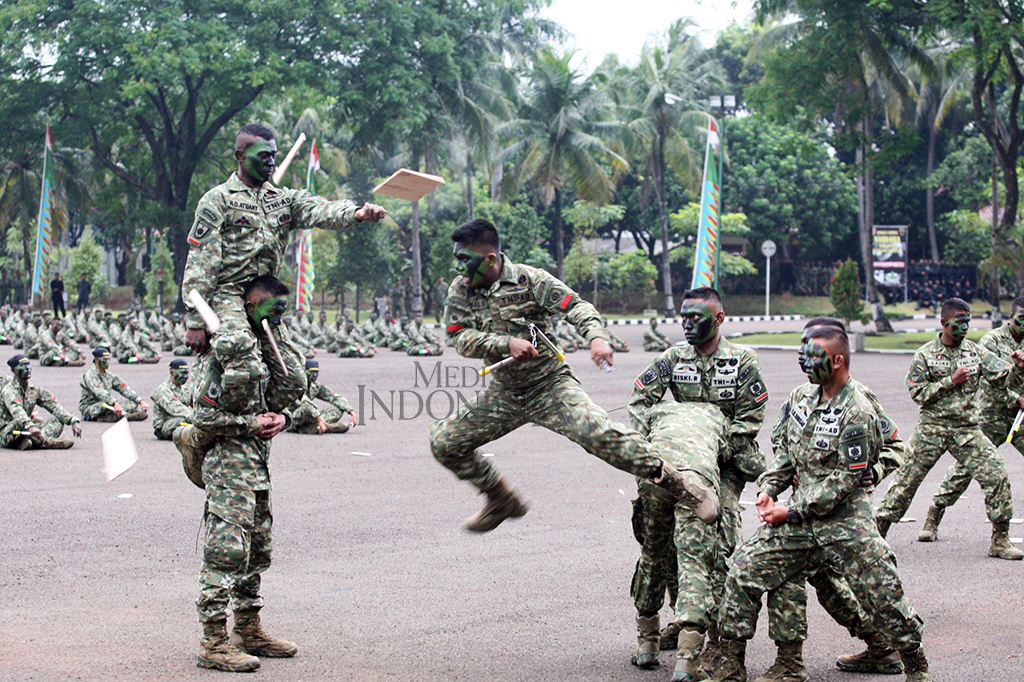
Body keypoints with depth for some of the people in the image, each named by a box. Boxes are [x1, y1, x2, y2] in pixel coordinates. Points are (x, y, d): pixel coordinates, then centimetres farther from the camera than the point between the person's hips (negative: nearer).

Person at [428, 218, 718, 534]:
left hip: (551, 385, -5)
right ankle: (502, 500, 20)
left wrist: (597, 337, -36)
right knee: (444, 442, 1)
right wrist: (506, 344, -26)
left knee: (601, 435, -27)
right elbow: (461, 338, -10)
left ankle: (679, 485, -17)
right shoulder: (460, 290, -1)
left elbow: (576, 306, -15)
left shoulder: (527, 279, -11)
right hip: (504, 394, 5)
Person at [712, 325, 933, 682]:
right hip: (799, 518, 6)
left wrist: (791, 512, -16)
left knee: (884, 598, -5)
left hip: (846, 521, -6)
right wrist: (768, 489, 2)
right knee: (743, 572, -4)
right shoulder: (801, 398, 8)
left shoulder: (857, 414, -14)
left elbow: (845, 480, -16)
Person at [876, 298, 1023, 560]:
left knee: (997, 475, -10)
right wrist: (951, 381, -14)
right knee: (908, 479, 1)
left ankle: (1000, 540, -1)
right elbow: (918, 393, -7)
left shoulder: (976, 352, 6)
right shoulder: (925, 354, -2)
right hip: (931, 428, -2)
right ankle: (879, 530, 15)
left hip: (967, 429, 2)